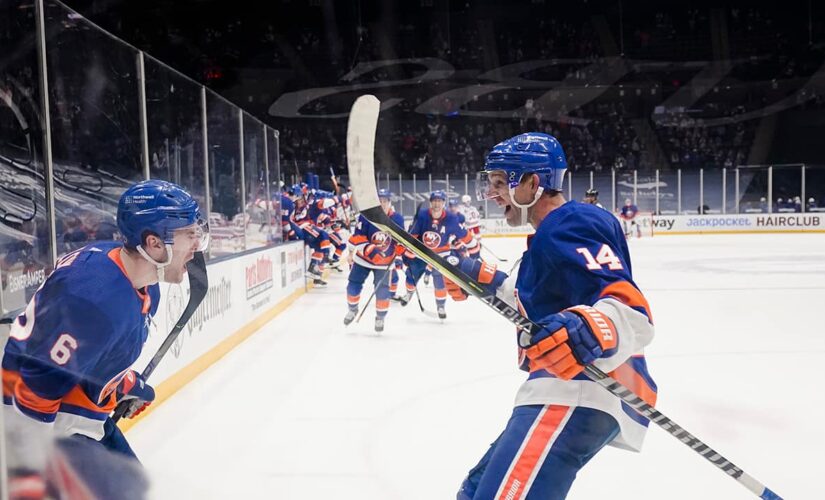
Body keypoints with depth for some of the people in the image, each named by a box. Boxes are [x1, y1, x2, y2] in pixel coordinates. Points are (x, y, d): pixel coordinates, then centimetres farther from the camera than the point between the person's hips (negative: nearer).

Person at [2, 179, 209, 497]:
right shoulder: (97, 298, -33)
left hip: (82, 414, 9)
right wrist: (31, 466, -22)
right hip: (42, 422, -9)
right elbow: (36, 381, -29)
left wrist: (127, 384, 25)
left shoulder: (144, 286, -3)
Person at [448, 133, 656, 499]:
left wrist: (589, 331, -44)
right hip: (566, 388, 11)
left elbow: (633, 312, -24)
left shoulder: (568, 227, -13)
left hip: (582, 392, -11)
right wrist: (485, 280, 28)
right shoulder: (554, 231, 20)